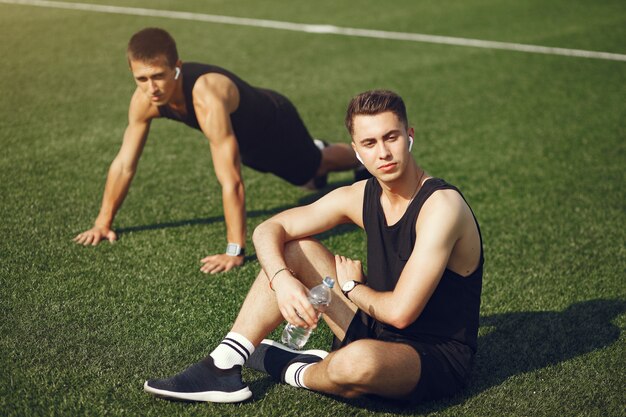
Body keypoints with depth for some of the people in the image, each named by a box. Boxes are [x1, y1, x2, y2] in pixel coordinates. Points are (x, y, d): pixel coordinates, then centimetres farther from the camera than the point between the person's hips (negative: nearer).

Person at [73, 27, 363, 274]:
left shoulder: (207, 99, -50)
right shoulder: (144, 100, -29)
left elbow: (231, 183, -49)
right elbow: (124, 164, -16)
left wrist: (235, 251, -49)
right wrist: (103, 223, -13)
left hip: (276, 125, -6)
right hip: (247, 138, 6)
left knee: (316, 164, 25)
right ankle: (318, 149, 69)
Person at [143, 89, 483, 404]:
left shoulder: (441, 205, -24)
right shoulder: (361, 197, -2)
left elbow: (400, 311, -29)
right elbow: (269, 230, 1)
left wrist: (351, 286, -8)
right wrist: (282, 280, -20)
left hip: (439, 357, -7)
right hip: (378, 329, 7)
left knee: (357, 360, -41)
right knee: (293, 251, 1)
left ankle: (290, 370, -4)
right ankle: (224, 367, -4)